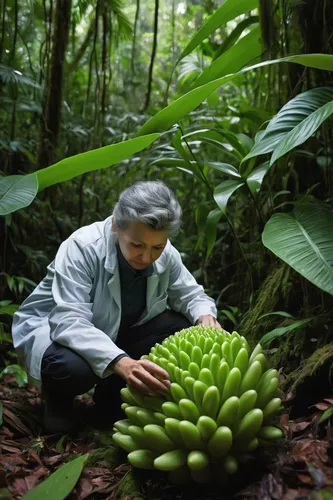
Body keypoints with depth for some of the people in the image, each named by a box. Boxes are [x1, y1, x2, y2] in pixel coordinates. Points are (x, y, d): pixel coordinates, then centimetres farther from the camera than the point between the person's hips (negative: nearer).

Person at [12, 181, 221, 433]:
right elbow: (70, 322, -40)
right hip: (55, 329, -5)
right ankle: (58, 397, 1)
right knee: (72, 367, -40)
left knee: (185, 328, -16)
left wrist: (206, 318, -27)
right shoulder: (82, 247, -31)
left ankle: (113, 392, 3)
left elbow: (191, 294, -1)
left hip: (117, 332, 6)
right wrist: (120, 362, -57)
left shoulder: (166, 254, -15)